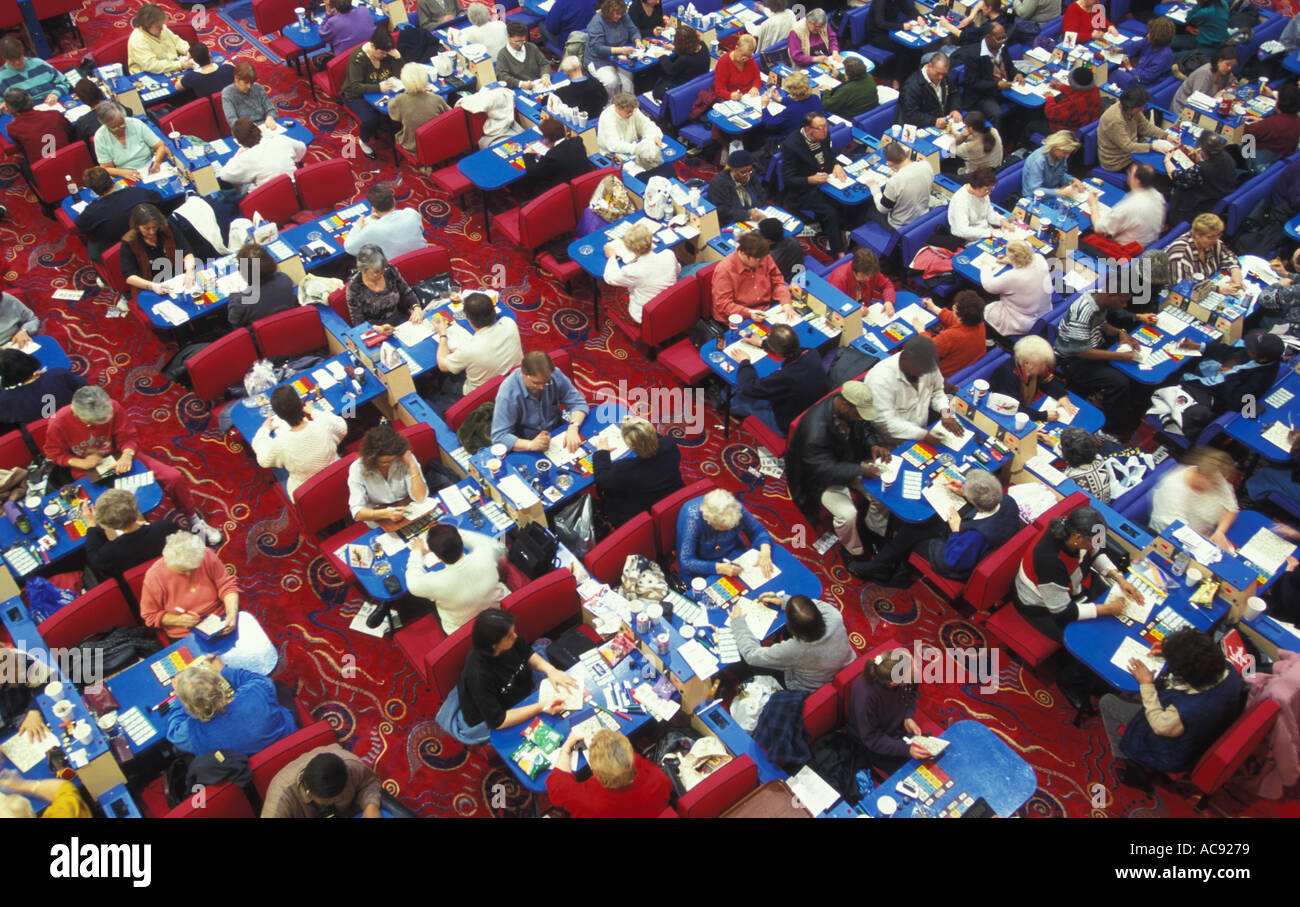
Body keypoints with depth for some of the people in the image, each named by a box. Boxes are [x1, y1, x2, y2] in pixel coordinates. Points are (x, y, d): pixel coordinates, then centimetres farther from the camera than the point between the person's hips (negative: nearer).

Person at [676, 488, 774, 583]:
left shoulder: (736, 508, -21)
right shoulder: (692, 518, -31)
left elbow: (757, 530, -4)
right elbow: (686, 561, -30)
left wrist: (765, 549, -25)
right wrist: (719, 568, -41)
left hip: (732, 554, 4)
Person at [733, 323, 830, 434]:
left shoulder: (785, 378, -41)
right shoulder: (813, 354, -21)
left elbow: (749, 388, -23)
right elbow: (793, 346, 5)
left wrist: (744, 362, -5)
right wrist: (761, 343, 15)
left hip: (789, 428, -6)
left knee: (743, 396, 10)